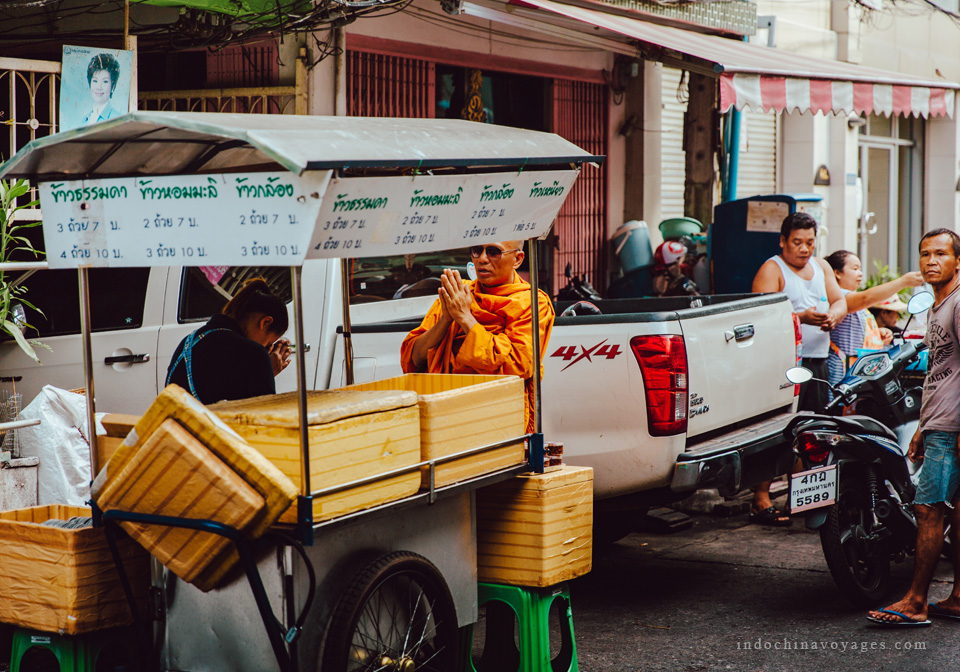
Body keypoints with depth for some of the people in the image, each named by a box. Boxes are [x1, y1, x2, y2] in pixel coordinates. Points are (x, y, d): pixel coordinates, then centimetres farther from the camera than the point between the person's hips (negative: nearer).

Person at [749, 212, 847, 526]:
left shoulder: (821, 267, 19)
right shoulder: (771, 270, -3)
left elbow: (840, 301, 14)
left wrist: (833, 316, -10)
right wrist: (802, 317, -29)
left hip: (818, 361, 7)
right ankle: (761, 500, -11)